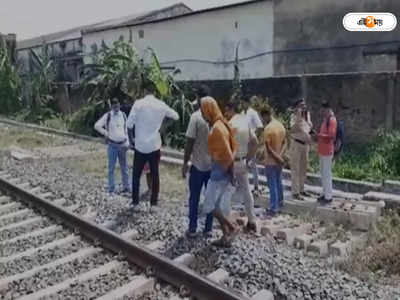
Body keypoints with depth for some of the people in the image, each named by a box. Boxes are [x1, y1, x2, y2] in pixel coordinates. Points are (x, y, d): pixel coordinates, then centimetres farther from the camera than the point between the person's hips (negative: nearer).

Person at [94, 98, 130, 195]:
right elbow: (97, 126, -7)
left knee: (124, 167, 10)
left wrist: (127, 142, 8)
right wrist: (105, 133, -15)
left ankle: (126, 187, 20)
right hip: (112, 145, -3)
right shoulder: (107, 116, -6)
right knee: (111, 168, 2)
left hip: (122, 144, 3)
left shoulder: (123, 115, 5)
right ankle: (111, 189, 10)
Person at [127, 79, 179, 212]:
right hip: (155, 146, 2)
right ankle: (154, 203, 15)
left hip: (140, 146, -2)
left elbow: (129, 124, -9)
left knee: (136, 174, 13)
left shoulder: (138, 103, -10)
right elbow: (176, 116, 13)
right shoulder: (161, 105, -2)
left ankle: (135, 202, 19)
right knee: (155, 174, 11)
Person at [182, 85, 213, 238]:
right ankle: (208, 228, 19)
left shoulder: (196, 116, -14)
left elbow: (190, 142, -14)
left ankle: (192, 229, 15)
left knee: (194, 198, 8)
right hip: (214, 164, 4)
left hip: (198, 164, -4)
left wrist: (185, 163, -4)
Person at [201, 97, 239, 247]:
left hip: (220, 170, -9)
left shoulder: (217, 128, -20)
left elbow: (227, 153, -24)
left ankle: (233, 227, 5)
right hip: (224, 170, 9)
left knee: (209, 205, 1)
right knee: (221, 206, 14)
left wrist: (223, 168, -11)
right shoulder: (220, 125, 10)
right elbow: (232, 148, 16)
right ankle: (226, 237, 20)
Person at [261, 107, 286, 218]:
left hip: (271, 161, -8)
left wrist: (277, 158, -15)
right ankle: (280, 203, 35)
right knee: (278, 182, 21)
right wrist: (280, 155, -5)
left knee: (272, 185, -2)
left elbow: (268, 147, -23)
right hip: (279, 161, 8)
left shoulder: (268, 128, -21)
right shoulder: (281, 126, 4)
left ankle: (273, 209, 3)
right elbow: (284, 143, 6)